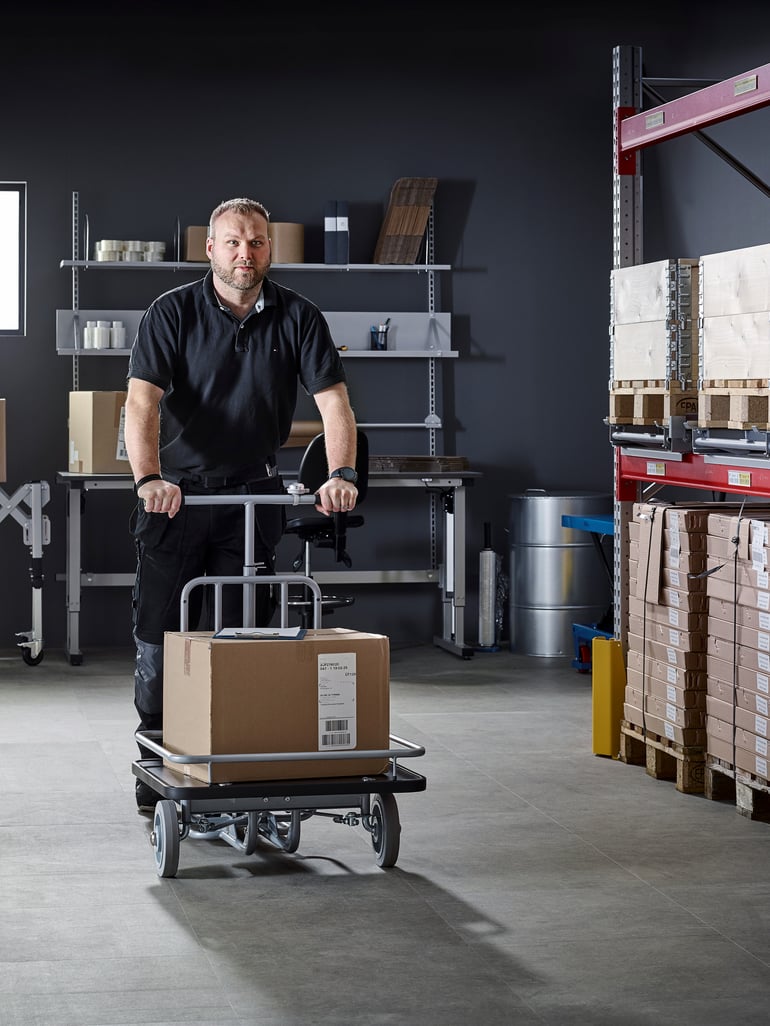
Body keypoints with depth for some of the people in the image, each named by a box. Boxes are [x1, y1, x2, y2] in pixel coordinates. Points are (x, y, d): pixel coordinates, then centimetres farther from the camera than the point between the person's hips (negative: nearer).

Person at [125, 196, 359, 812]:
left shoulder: (298, 318, -2)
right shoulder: (172, 313, -7)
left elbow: (333, 400, -9)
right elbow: (143, 402, -18)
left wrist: (341, 473, -26)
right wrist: (149, 478, -34)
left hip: (254, 495, 1)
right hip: (176, 493, -1)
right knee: (160, 636, 1)